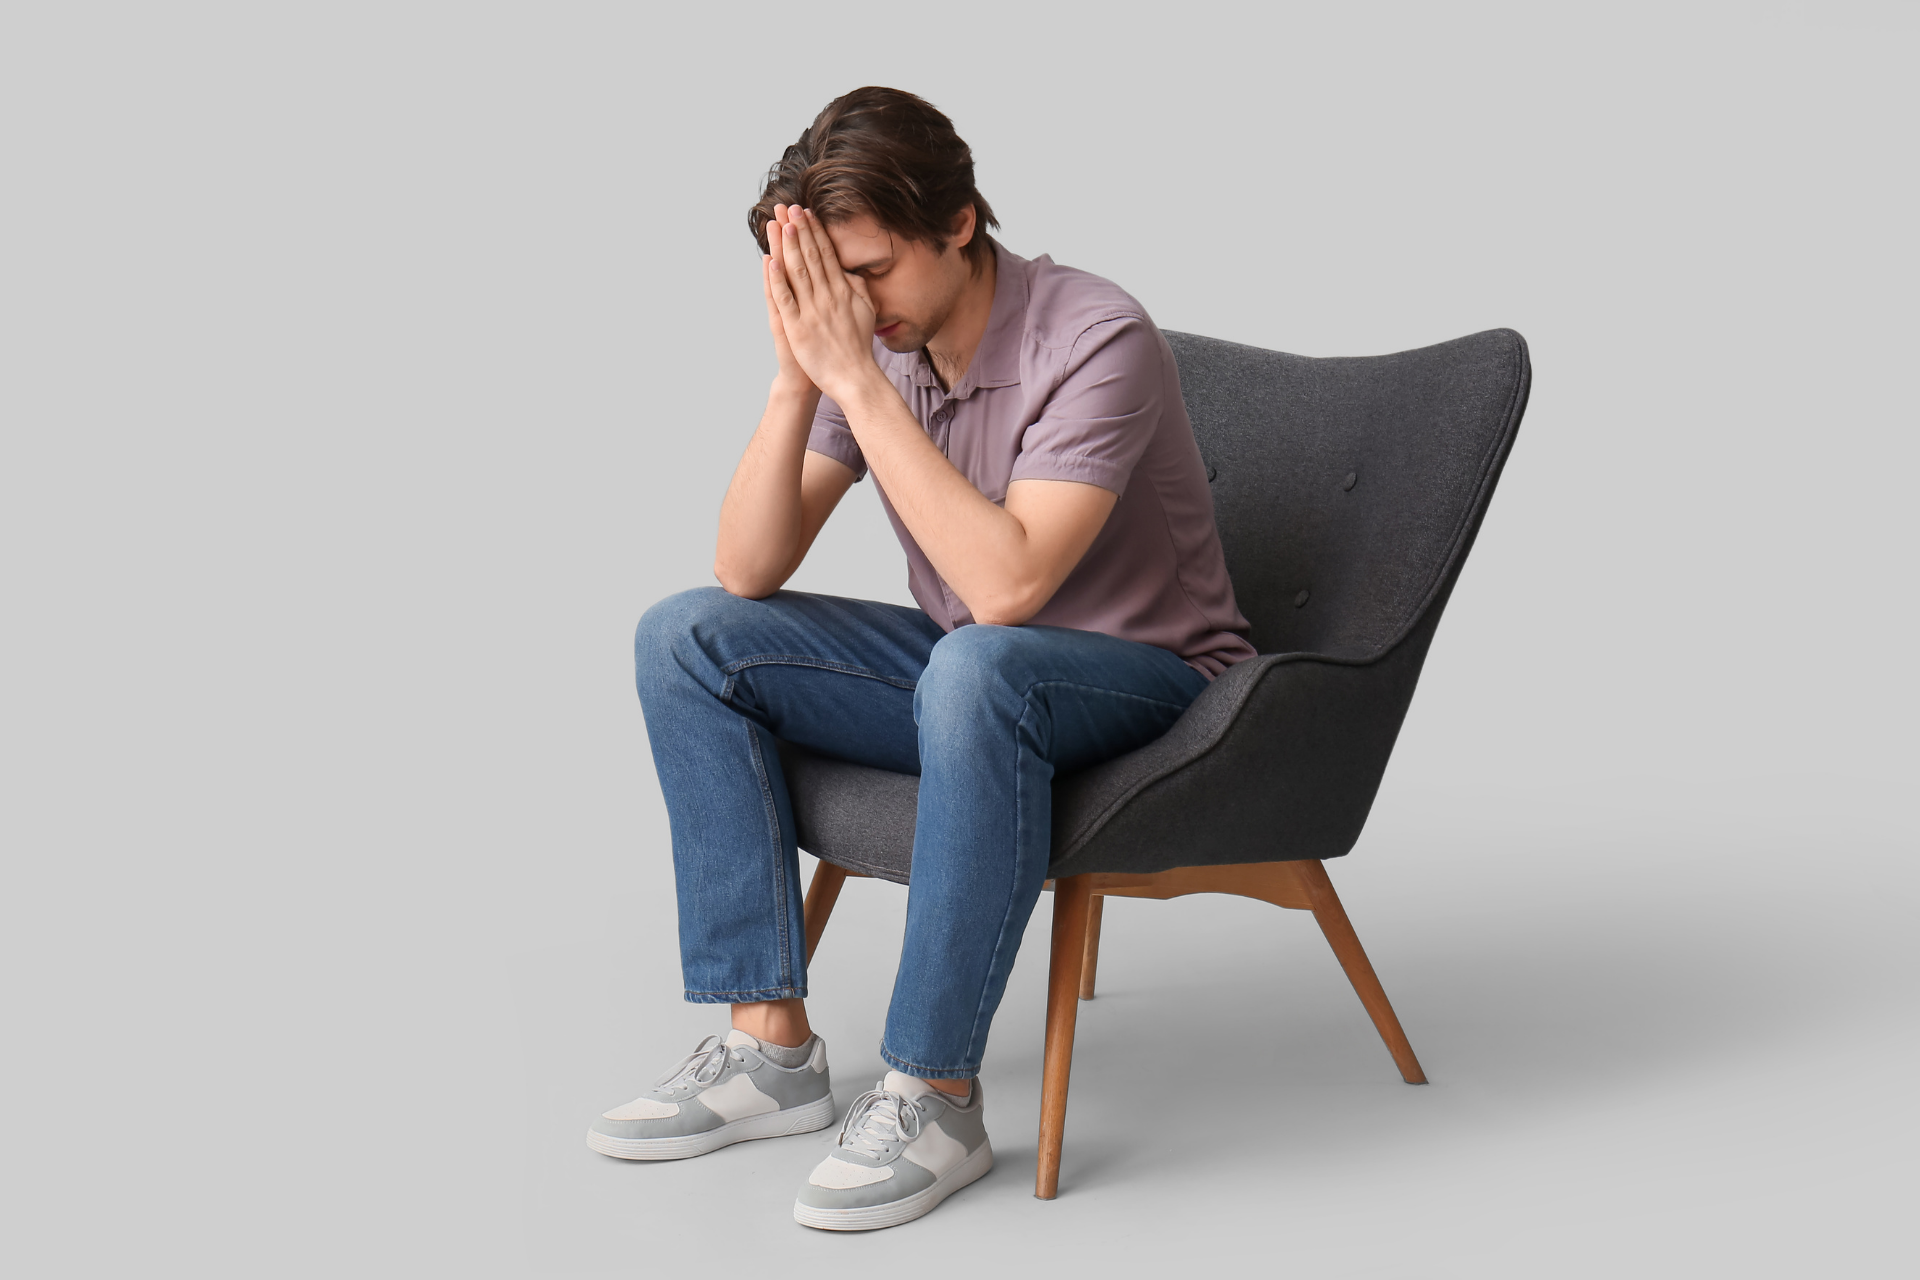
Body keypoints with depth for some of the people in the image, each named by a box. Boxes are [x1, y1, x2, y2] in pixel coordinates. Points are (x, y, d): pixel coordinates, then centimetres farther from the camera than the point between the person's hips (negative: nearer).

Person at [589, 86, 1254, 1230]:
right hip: (969, 685, 7)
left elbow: (1006, 587, -34)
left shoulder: (1096, 341, -23)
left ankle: (935, 1096, -28)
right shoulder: (873, 340, -4)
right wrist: (798, 379, -21)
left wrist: (857, 379, -32)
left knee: (975, 668, -40)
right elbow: (747, 573, -6)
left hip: (1153, 687, -7)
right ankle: (772, 1048, -9)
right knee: (686, 639, -8)